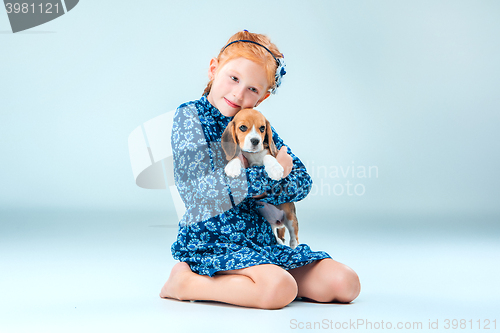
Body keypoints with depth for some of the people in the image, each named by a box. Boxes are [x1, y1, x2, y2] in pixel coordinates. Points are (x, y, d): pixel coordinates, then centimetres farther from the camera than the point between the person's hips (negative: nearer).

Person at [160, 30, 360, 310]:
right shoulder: (190, 116, -4)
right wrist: (269, 173, -11)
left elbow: (302, 181, 7)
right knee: (279, 290, -34)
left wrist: (263, 190, -13)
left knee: (346, 284, -6)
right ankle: (184, 283, -10)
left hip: (262, 238, 7)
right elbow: (203, 189, -17)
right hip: (212, 241, -7)